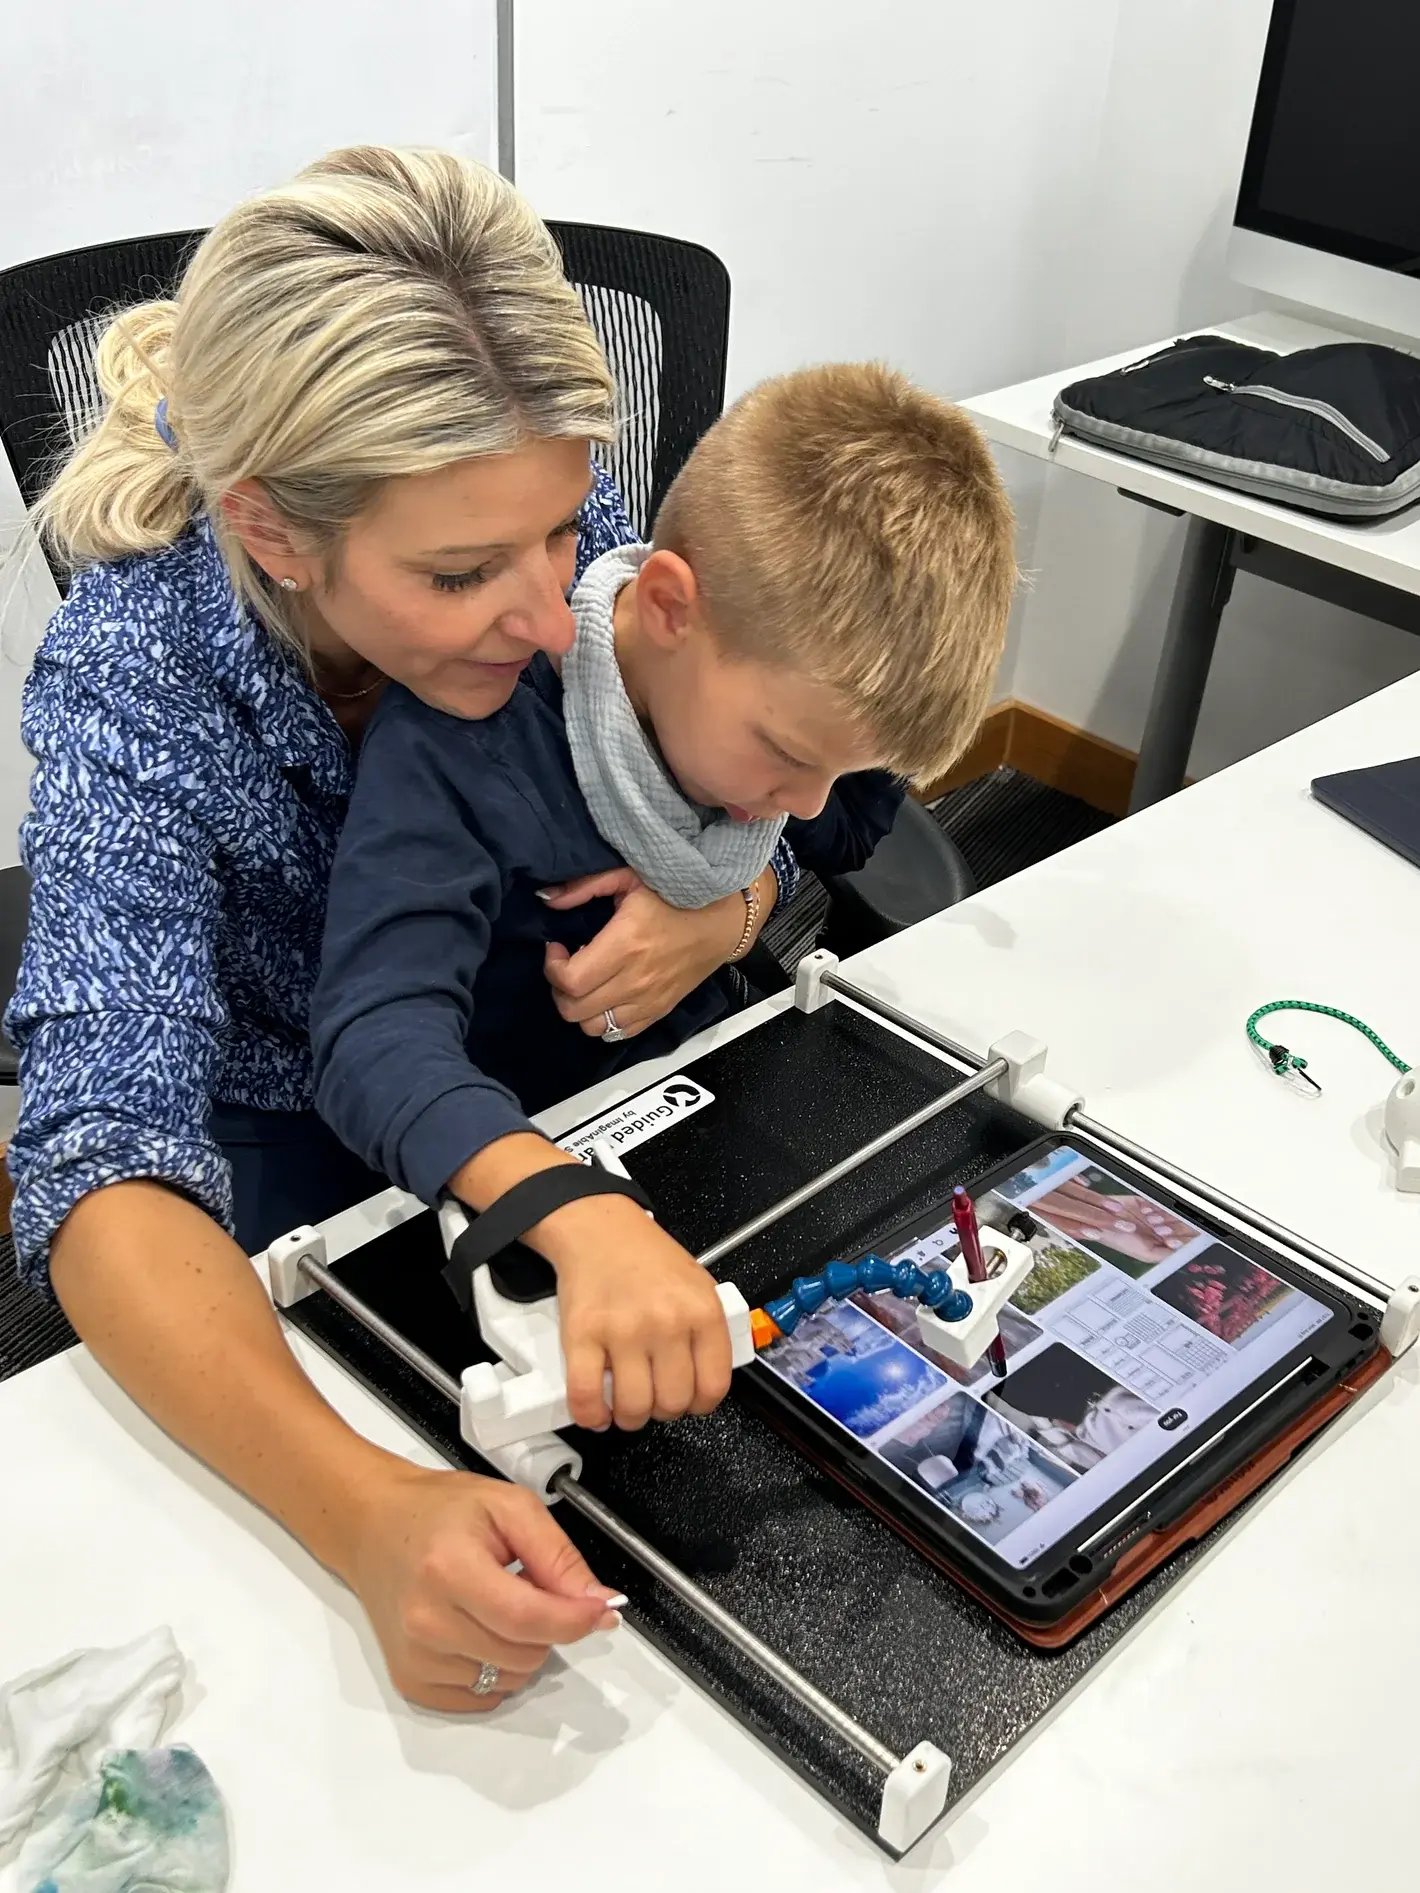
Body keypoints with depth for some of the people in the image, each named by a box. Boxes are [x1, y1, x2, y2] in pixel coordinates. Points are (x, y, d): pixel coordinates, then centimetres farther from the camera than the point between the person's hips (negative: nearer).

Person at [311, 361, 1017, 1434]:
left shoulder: (791, 689, -12)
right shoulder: (459, 741, -29)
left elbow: (835, 849, 5)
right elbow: (379, 1037, -40)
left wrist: (733, 911, -16)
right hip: (508, 1169, -6)